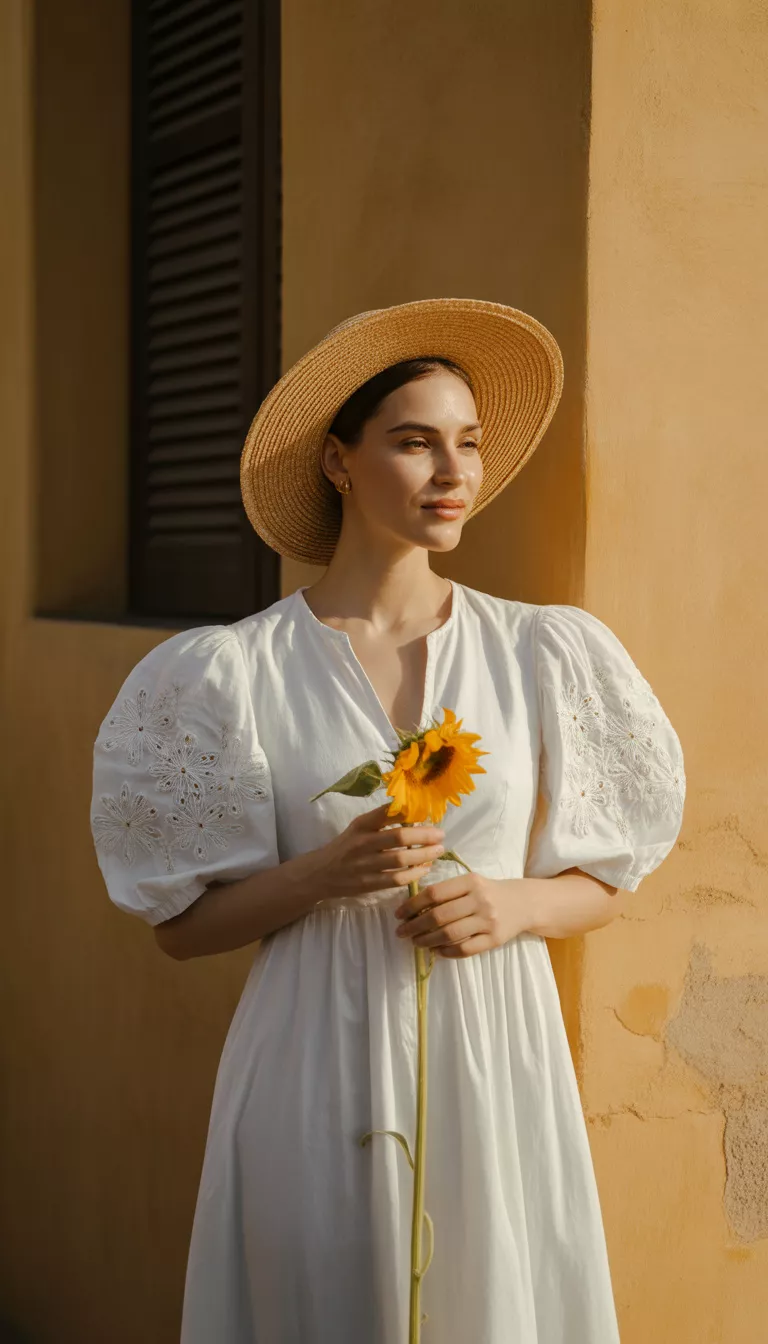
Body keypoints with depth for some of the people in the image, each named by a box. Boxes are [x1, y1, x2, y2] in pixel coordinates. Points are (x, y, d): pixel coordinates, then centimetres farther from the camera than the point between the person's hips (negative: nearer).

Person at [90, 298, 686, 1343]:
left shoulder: (543, 656, 2)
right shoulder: (238, 670, -4)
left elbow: (603, 883, 9)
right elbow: (182, 925, 0)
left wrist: (510, 905, -12)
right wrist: (322, 875, -18)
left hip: (496, 1061, 2)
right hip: (321, 1074, -1)